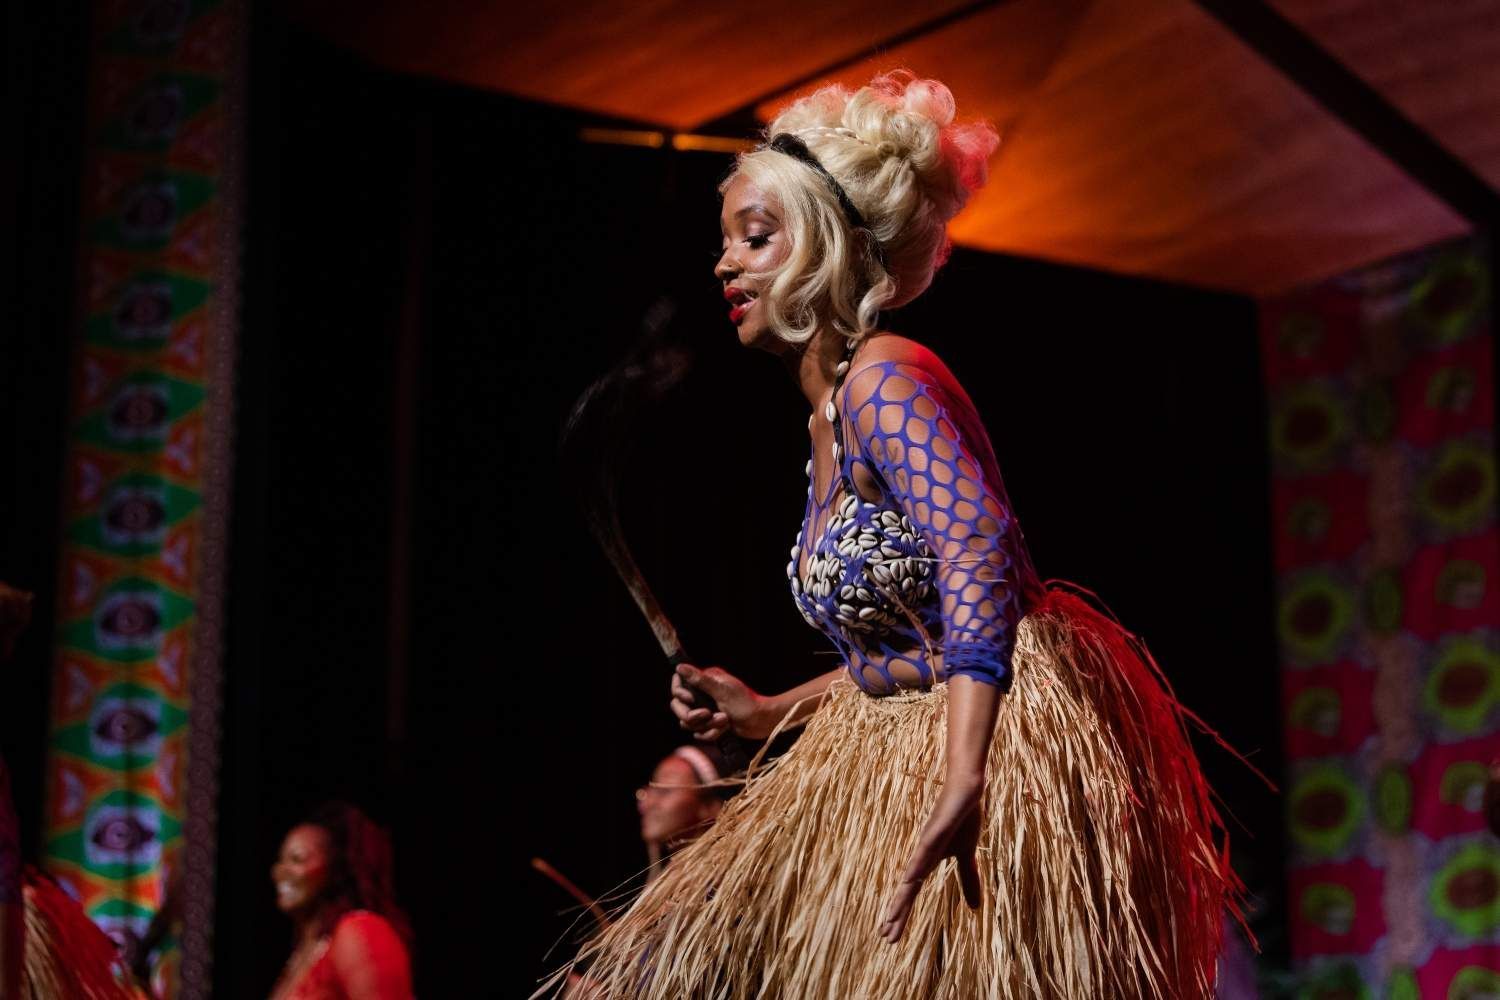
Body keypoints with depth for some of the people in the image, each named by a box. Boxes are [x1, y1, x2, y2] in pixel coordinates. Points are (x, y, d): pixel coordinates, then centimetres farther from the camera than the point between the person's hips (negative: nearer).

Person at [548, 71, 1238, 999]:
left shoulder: (885, 380, -17)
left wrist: (960, 783, -41)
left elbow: (979, 570, -32)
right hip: (895, 751, 10)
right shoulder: (830, 409, 12)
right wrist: (770, 711, 22)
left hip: (999, 740, -10)